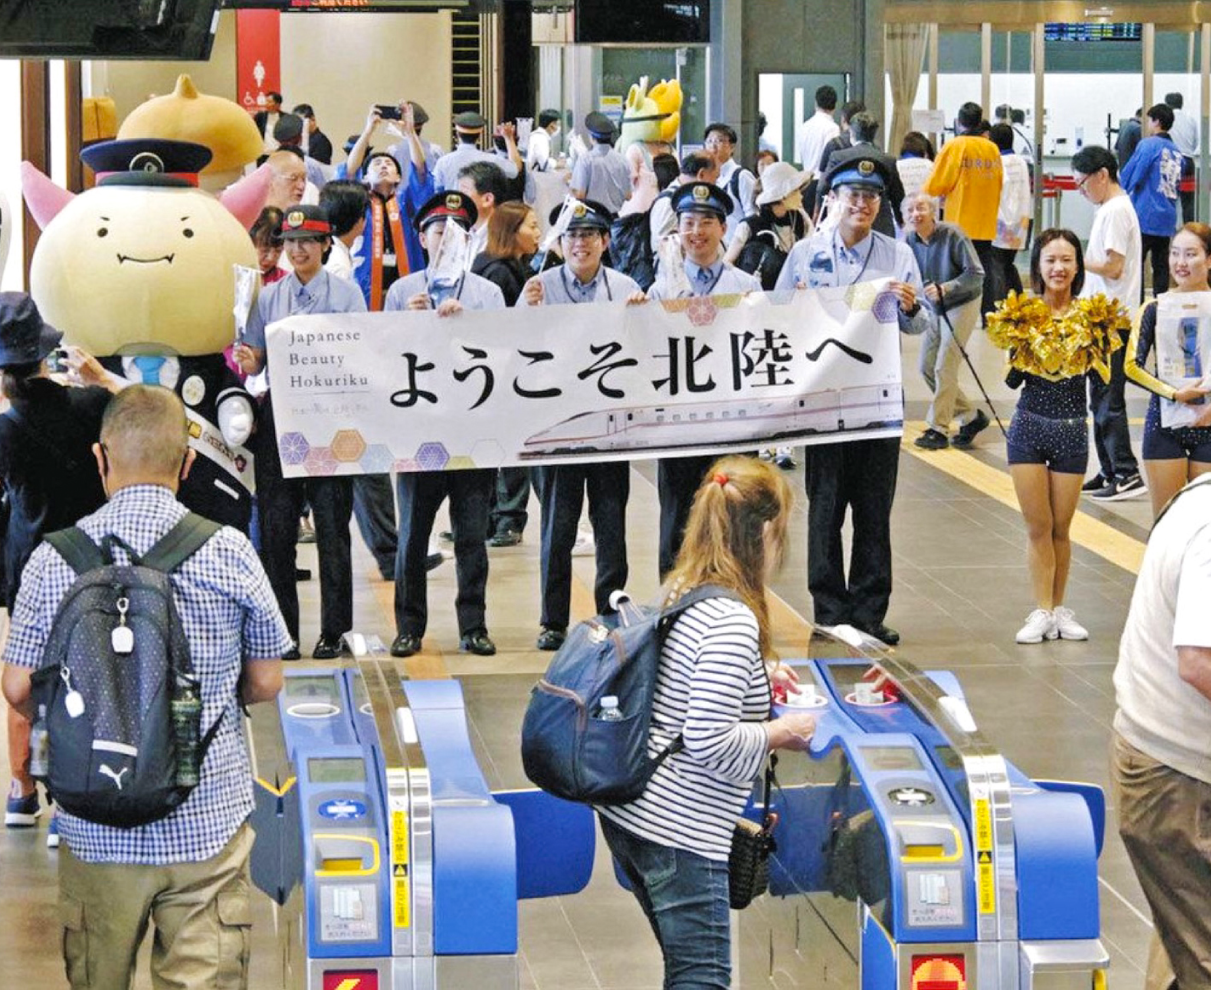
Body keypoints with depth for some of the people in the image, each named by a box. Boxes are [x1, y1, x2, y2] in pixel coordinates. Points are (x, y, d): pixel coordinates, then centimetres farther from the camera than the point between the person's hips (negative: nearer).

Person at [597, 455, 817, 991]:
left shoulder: (679, 593, 7)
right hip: (680, 833, -9)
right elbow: (710, 742, -22)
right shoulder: (733, 621, -20)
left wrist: (752, 676, 19)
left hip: (628, 812, 9)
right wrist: (782, 732, -8)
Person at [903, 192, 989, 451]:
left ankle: (938, 429, -5)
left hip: (961, 304, -7)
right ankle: (971, 416, 22)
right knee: (927, 368, 8)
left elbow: (976, 274, -22)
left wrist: (945, 288, -33)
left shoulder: (952, 235, -21)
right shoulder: (909, 241, -6)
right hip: (933, 308, 7)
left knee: (944, 368, -12)